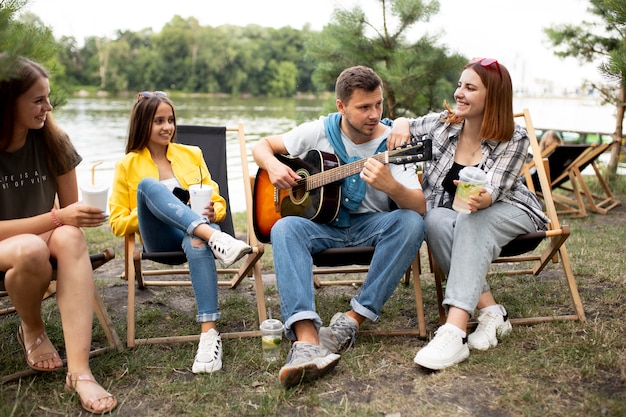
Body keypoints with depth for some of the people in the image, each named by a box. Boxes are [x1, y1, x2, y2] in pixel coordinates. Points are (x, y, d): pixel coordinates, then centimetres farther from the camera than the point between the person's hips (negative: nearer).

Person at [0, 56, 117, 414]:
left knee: (70, 237, -34)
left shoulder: (53, 141, -8)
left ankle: (80, 370, -41)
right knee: (31, 249, -38)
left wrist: (75, 219, -20)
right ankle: (32, 329, -4)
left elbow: (69, 210, 2)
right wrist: (56, 218, -28)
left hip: (44, 237, 3)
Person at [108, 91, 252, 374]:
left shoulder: (192, 154, 19)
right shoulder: (127, 165, 13)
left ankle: (209, 333, -50)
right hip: (160, 239, 0)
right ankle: (215, 238, -48)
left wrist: (212, 212, -6)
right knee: (148, 185, -29)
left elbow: (218, 201, 18)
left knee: (196, 240, -39)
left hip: (197, 230, 1)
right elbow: (117, 222, 8)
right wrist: (147, 212, -11)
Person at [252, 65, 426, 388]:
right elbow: (261, 146, 8)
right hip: (320, 221, 0)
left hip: (371, 224, 0)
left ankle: (354, 319, -28)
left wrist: (391, 185, -38)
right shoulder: (319, 132, -2)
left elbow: (420, 207, -16)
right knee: (285, 228, -32)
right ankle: (306, 339, -48)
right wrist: (273, 166, -17)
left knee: (411, 223, -31)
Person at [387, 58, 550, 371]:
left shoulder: (514, 140, -11)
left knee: (470, 221, -39)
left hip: (509, 214, -3)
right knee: (435, 219, -35)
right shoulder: (442, 124, -1)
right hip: (452, 218, 3)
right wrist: (401, 124, -13)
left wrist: (480, 199, -46)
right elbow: (403, 128, 13)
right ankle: (490, 310, -34)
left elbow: (493, 192, -21)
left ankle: (454, 331, -52)